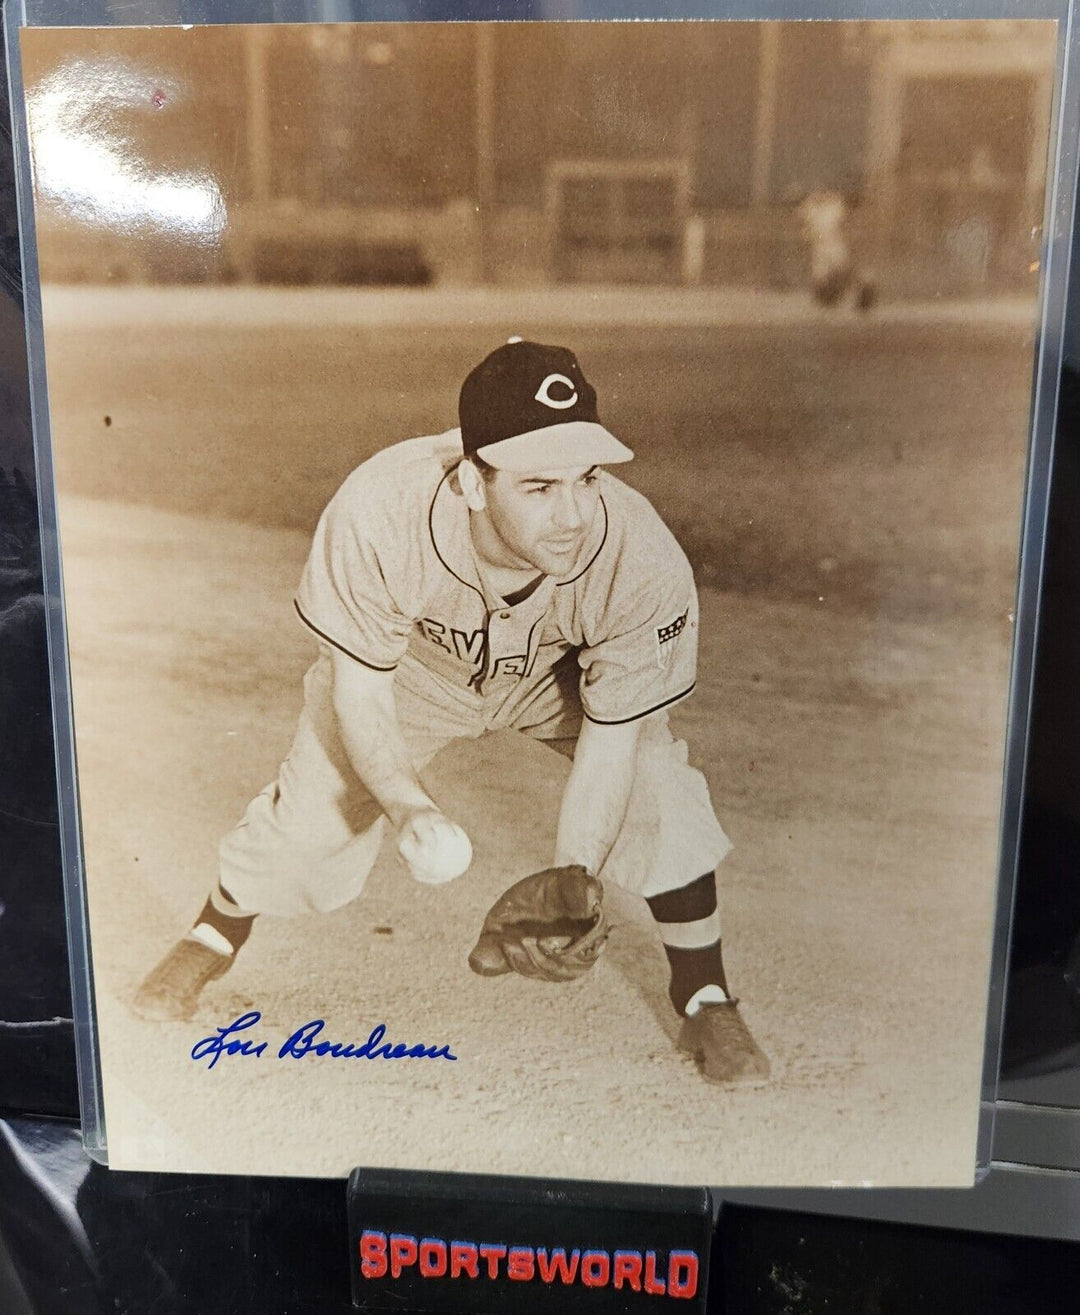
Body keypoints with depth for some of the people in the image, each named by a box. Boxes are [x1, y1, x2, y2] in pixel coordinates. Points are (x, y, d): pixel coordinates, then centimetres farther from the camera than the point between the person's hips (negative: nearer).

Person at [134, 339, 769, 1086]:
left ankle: (707, 1003, 4)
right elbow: (358, 686, -28)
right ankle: (212, 940, 35)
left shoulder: (645, 563, -40)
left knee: (663, 797, -20)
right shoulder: (379, 511, -40)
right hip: (414, 666, 1)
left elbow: (609, 743, -30)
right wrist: (406, 804, -45)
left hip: (564, 679, 0)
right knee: (314, 796, 1)